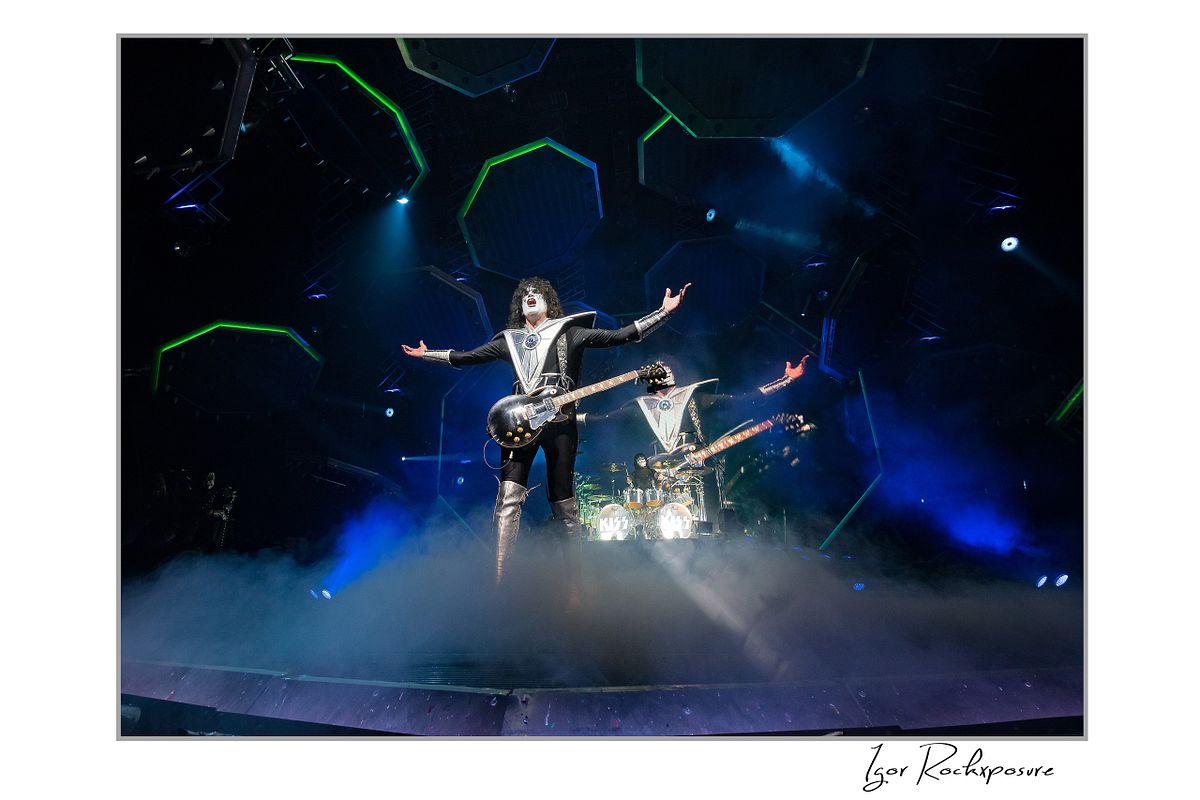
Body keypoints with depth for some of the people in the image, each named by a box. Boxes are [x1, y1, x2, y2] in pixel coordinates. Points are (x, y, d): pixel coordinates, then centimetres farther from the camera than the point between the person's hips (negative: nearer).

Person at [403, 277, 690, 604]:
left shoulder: (569, 332, 12)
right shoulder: (509, 339, 22)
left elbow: (621, 335, 6)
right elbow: (465, 357, 31)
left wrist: (664, 311, -1)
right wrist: (426, 353, 34)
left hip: (559, 421, -3)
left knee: (563, 504, 1)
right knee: (508, 498, -13)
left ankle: (573, 586, 9)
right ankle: (499, 579, -14)